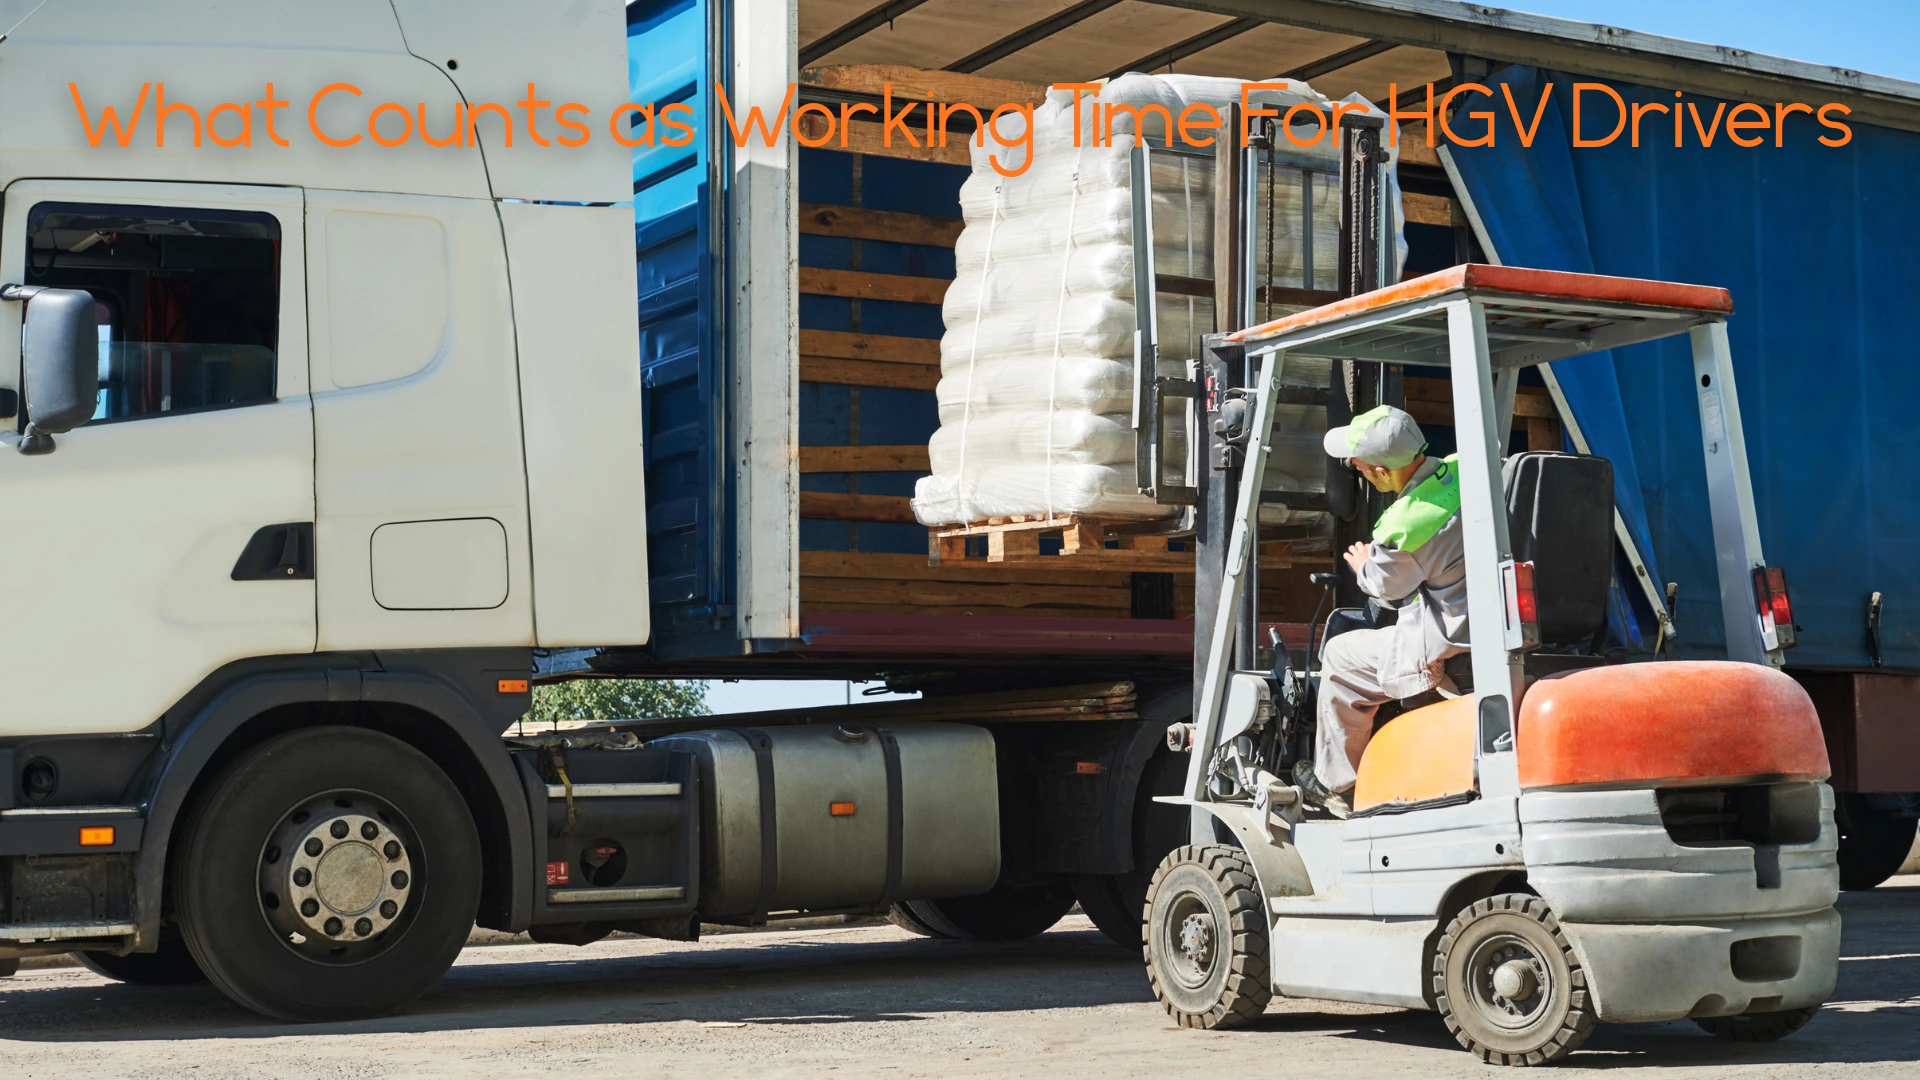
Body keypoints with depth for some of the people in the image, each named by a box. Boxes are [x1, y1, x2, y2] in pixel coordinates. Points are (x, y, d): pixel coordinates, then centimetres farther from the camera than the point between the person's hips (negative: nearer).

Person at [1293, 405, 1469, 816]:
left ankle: (1333, 783, 27)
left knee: (1341, 657, 13)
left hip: (1448, 649, -8)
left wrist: (1362, 565, 21)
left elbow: (1386, 585, -2)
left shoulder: (1402, 529, -24)